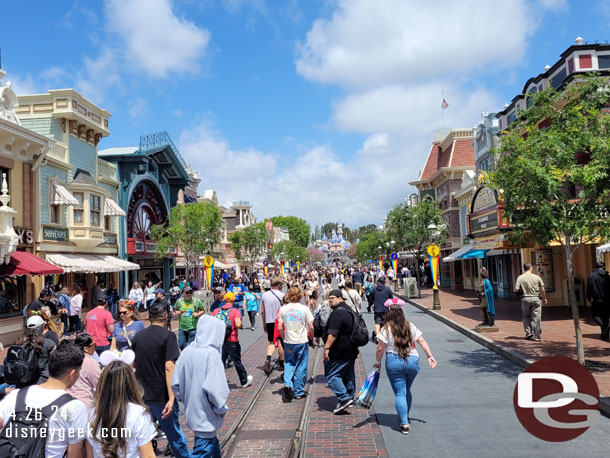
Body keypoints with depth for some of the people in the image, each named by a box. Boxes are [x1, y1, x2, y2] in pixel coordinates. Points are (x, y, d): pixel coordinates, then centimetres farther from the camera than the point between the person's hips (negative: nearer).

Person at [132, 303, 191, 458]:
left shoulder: (138, 336, 6)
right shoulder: (168, 336, -12)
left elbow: (133, 364, 15)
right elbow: (169, 367, -20)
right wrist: (171, 399, -23)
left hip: (141, 395, 5)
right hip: (161, 396, -5)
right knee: (174, 433, 10)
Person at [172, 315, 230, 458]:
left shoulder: (187, 351, -2)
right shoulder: (211, 353, -21)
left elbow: (175, 383, 3)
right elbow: (214, 388, -27)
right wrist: (221, 408, -10)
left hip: (191, 412, 7)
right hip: (206, 417, -7)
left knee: (213, 444, 24)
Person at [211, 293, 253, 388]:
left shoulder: (217, 311, 3)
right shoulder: (235, 311, -9)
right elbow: (238, 324, -23)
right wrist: (240, 326, -1)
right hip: (231, 340, -3)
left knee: (220, 361, 12)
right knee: (237, 361, 12)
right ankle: (244, 381, 27)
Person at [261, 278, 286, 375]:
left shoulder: (264, 295, 4)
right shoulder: (281, 295, -9)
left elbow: (262, 311, 8)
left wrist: (264, 324, 17)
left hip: (269, 322, 3)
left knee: (271, 342, 9)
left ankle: (268, 358, -16)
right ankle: (281, 363, 23)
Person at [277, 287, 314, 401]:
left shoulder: (283, 309, -2)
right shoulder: (304, 308, -7)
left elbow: (279, 328, -1)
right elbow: (311, 327, -6)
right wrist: (313, 337, 11)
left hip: (288, 342, 1)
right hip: (302, 341, -1)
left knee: (289, 363, 17)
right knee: (301, 367, 9)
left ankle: (287, 384, -5)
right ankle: (299, 392, 15)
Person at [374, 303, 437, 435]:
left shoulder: (386, 329, -7)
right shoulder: (410, 327, 5)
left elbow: (380, 349, -8)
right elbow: (422, 341, 5)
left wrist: (378, 362, 5)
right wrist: (430, 356, 11)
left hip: (394, 362, -4)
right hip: (413, 361, 4)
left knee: (400, 393, 2)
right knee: (407, 391, 22)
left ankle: (404, 424, -3)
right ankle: (405, 417, 35)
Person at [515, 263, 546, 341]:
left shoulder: (520, 277, -3)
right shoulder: (537, 277, -1)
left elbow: (516, 289, -9)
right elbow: (542, 289, -1)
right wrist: (544, 298, 12)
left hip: (525, 299, 0)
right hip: (535, 299, 0)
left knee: (526, 316, 16)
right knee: (536, 318, 4)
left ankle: (528, 332, 8)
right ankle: (537, 336, 7)